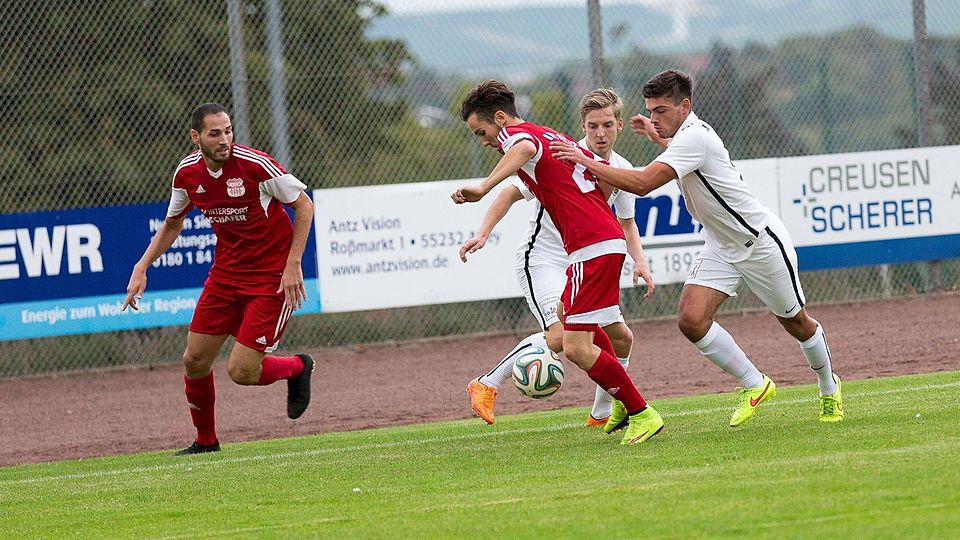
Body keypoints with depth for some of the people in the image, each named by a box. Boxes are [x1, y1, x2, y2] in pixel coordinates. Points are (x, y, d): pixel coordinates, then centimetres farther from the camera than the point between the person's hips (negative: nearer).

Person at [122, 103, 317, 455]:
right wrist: (142, 268, 6)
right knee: (195, 361, 4)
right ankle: (205, 442, 27)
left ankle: (297, 368, 20)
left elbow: (304, 205, -9)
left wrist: (293, 264, -15)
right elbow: (172, 225, 16)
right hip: (226, 273, 5)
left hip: (272, 277, -5)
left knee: (242, 371, -12)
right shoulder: (187, 174, -4)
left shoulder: (254, 165, -20)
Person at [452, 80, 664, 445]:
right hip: (607, 240, 11)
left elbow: (525, 149, -34)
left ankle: (642, 414, -4)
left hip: (592, 249, -11)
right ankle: (623, 402, 36)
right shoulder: (551, 136, 21)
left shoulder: (516, 134, -7)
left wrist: (483, 187, -47)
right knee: (567, 316, 32)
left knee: (577, 348, -11)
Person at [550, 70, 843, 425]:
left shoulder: (693, 138, -28)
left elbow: (642, 183, -38)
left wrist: (587, 162, -36)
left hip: (761, 242, -8)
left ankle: (829, 388, 37)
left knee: (795, 322, 11)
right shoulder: (689, 132, 1)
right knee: (691, 319, -13)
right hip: (721, 247, 8)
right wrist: (656, 136, 22)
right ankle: (754, 385, 3)